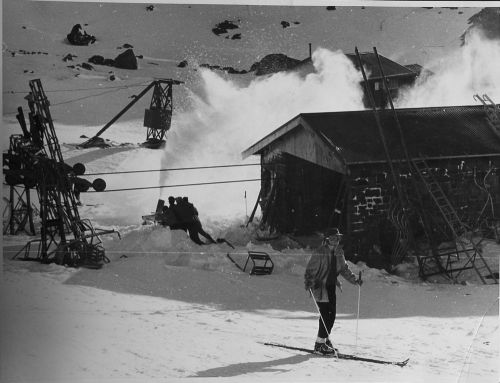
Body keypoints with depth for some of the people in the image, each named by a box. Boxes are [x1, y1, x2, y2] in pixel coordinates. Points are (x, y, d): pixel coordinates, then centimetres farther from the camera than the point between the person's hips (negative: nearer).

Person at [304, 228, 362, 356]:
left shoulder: (339, 252, 8)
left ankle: (325, 339, 25)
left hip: (331, 286, 7)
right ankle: (320, 344, -1)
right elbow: (310, 270, -15)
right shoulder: (319, 253, -15)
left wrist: (354, 280, 15)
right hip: (320, 287, -7)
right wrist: (308, 283, -29)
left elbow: (344, 268, 20)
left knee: (332, 314, 8)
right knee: (325, 315, -10)